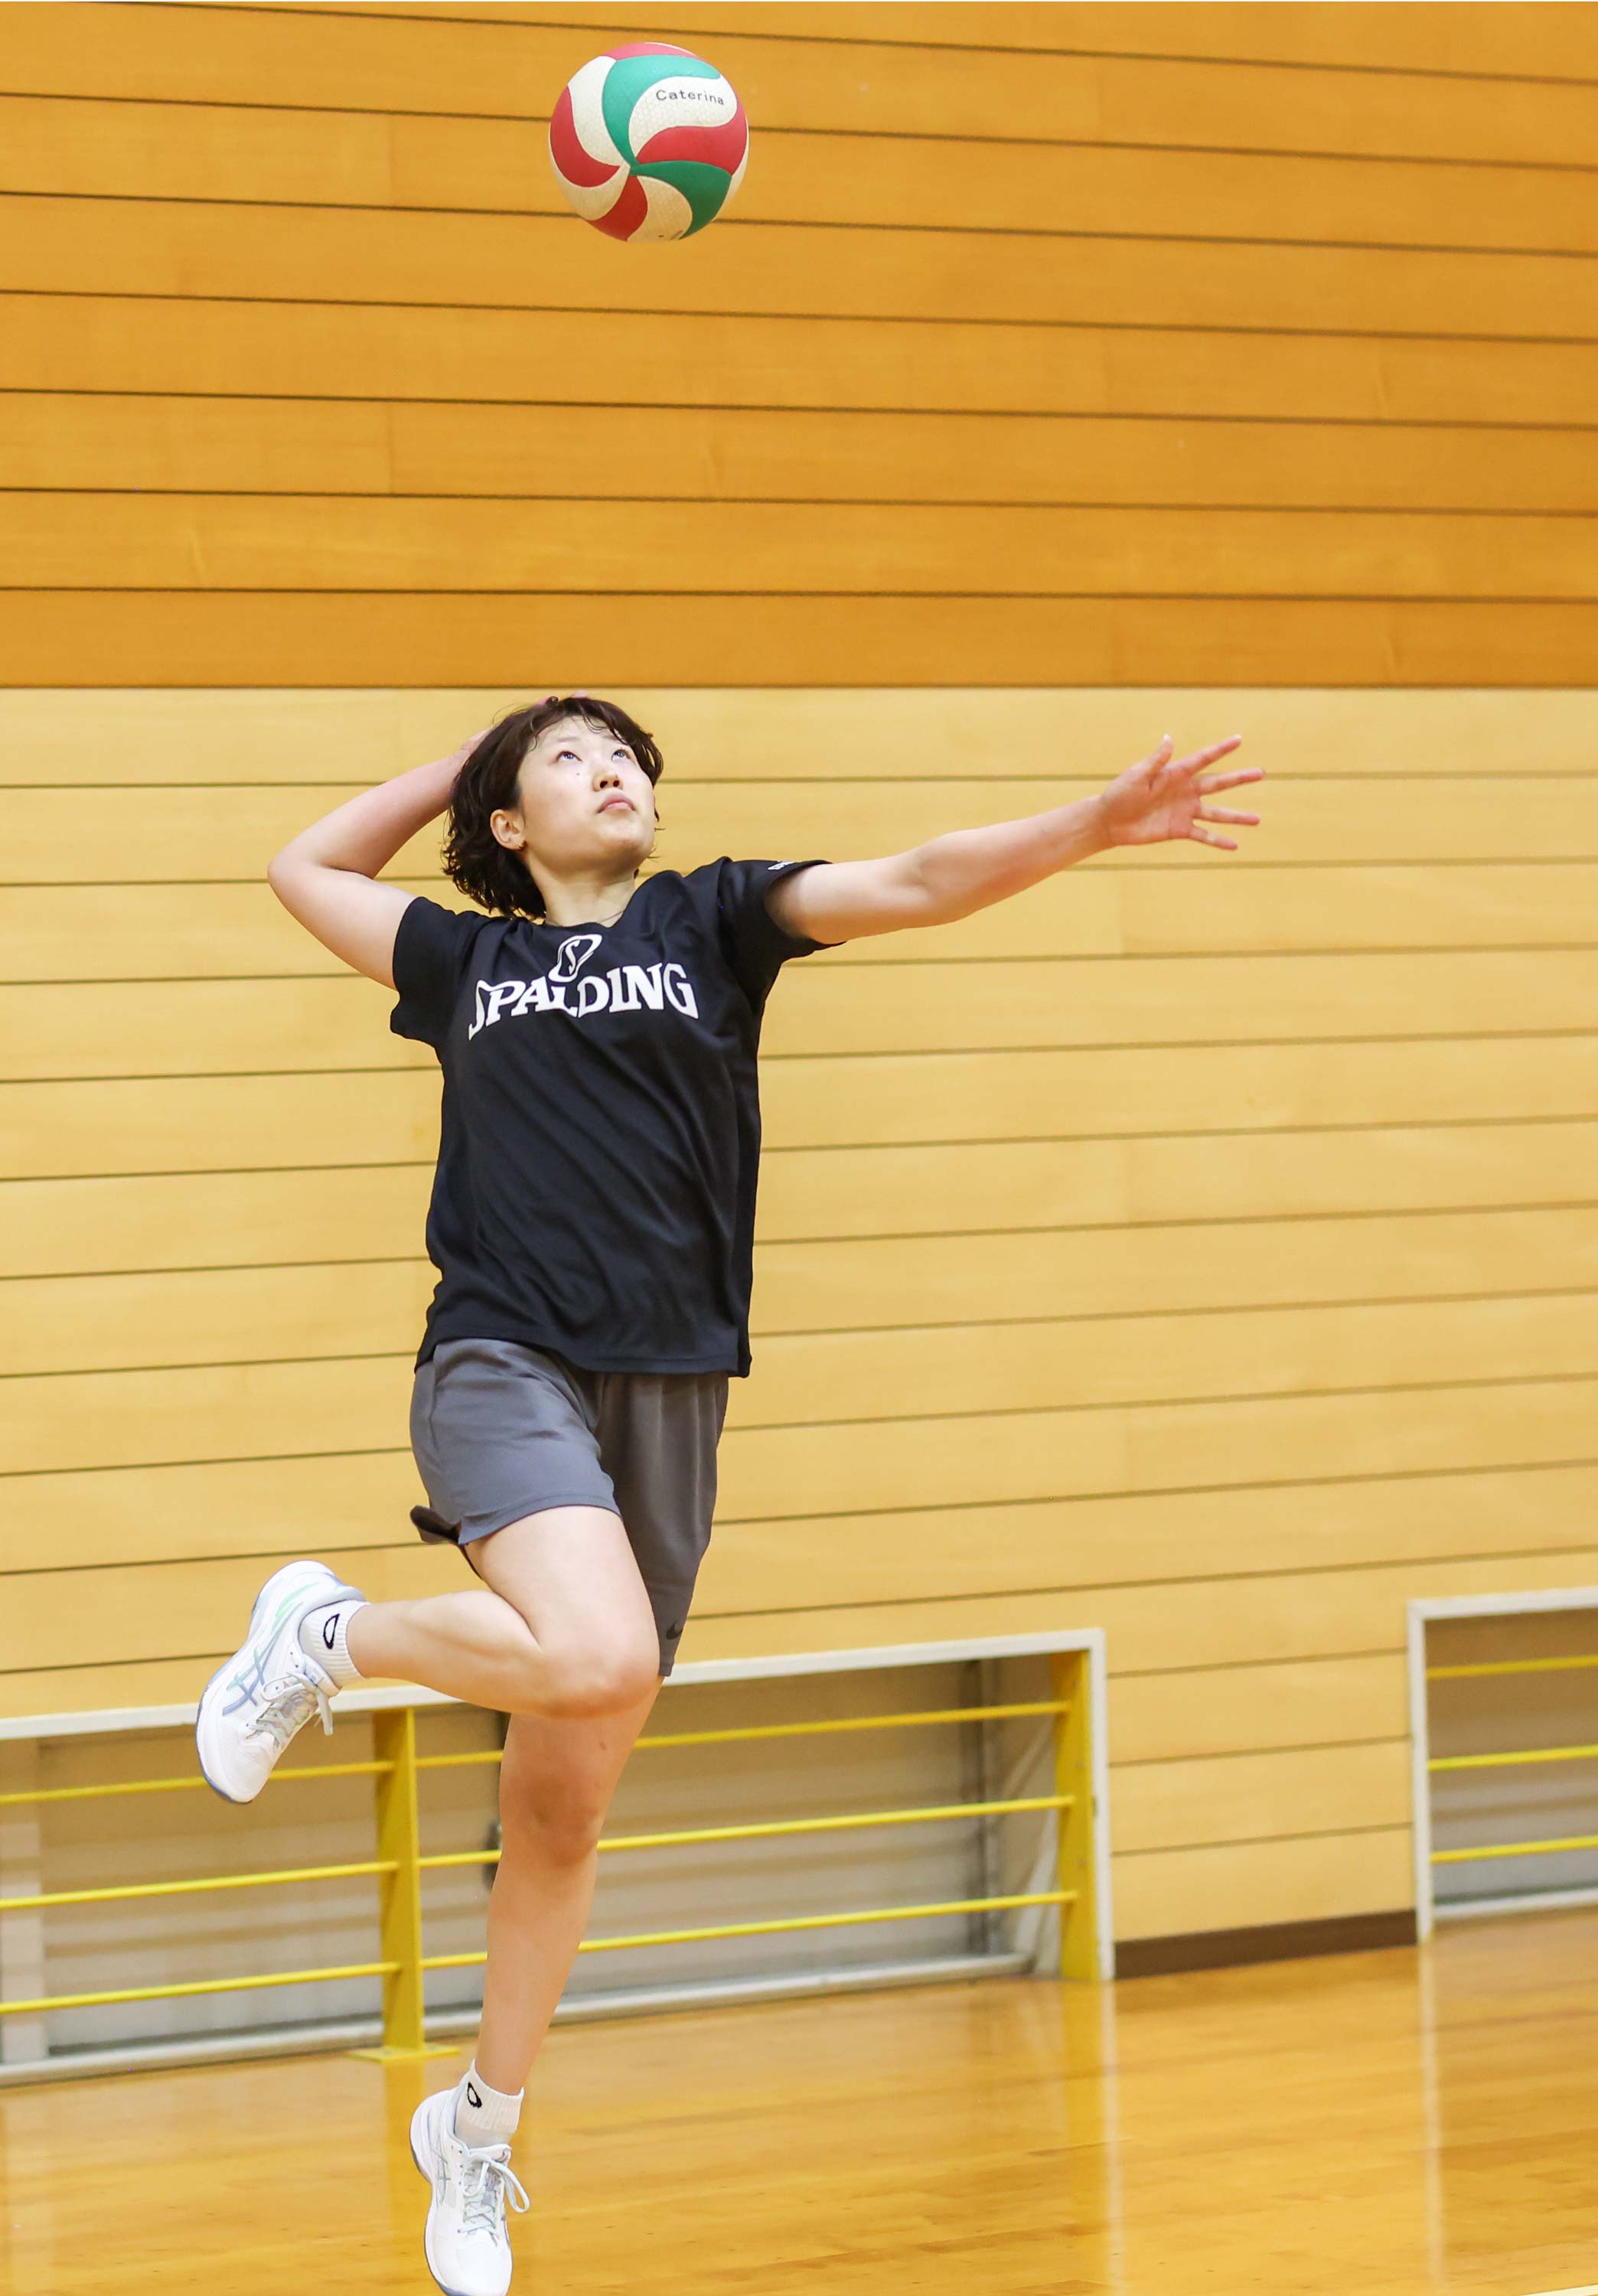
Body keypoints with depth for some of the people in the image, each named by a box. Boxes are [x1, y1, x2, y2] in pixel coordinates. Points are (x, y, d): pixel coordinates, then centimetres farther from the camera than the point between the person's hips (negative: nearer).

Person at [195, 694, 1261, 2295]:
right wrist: (460, 762, 28)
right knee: (598, 1660, -32)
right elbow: (305, 868, 30)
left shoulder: (709, 921, 14)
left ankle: (478, 2129, 24)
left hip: (666, 1395, 2)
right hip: (504, 1368, -2)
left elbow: (917, 885, 2)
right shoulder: (465, 959, 15)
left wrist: (1094, 828, -11)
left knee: (563, 1809, 8)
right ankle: (328, 1637, -6)